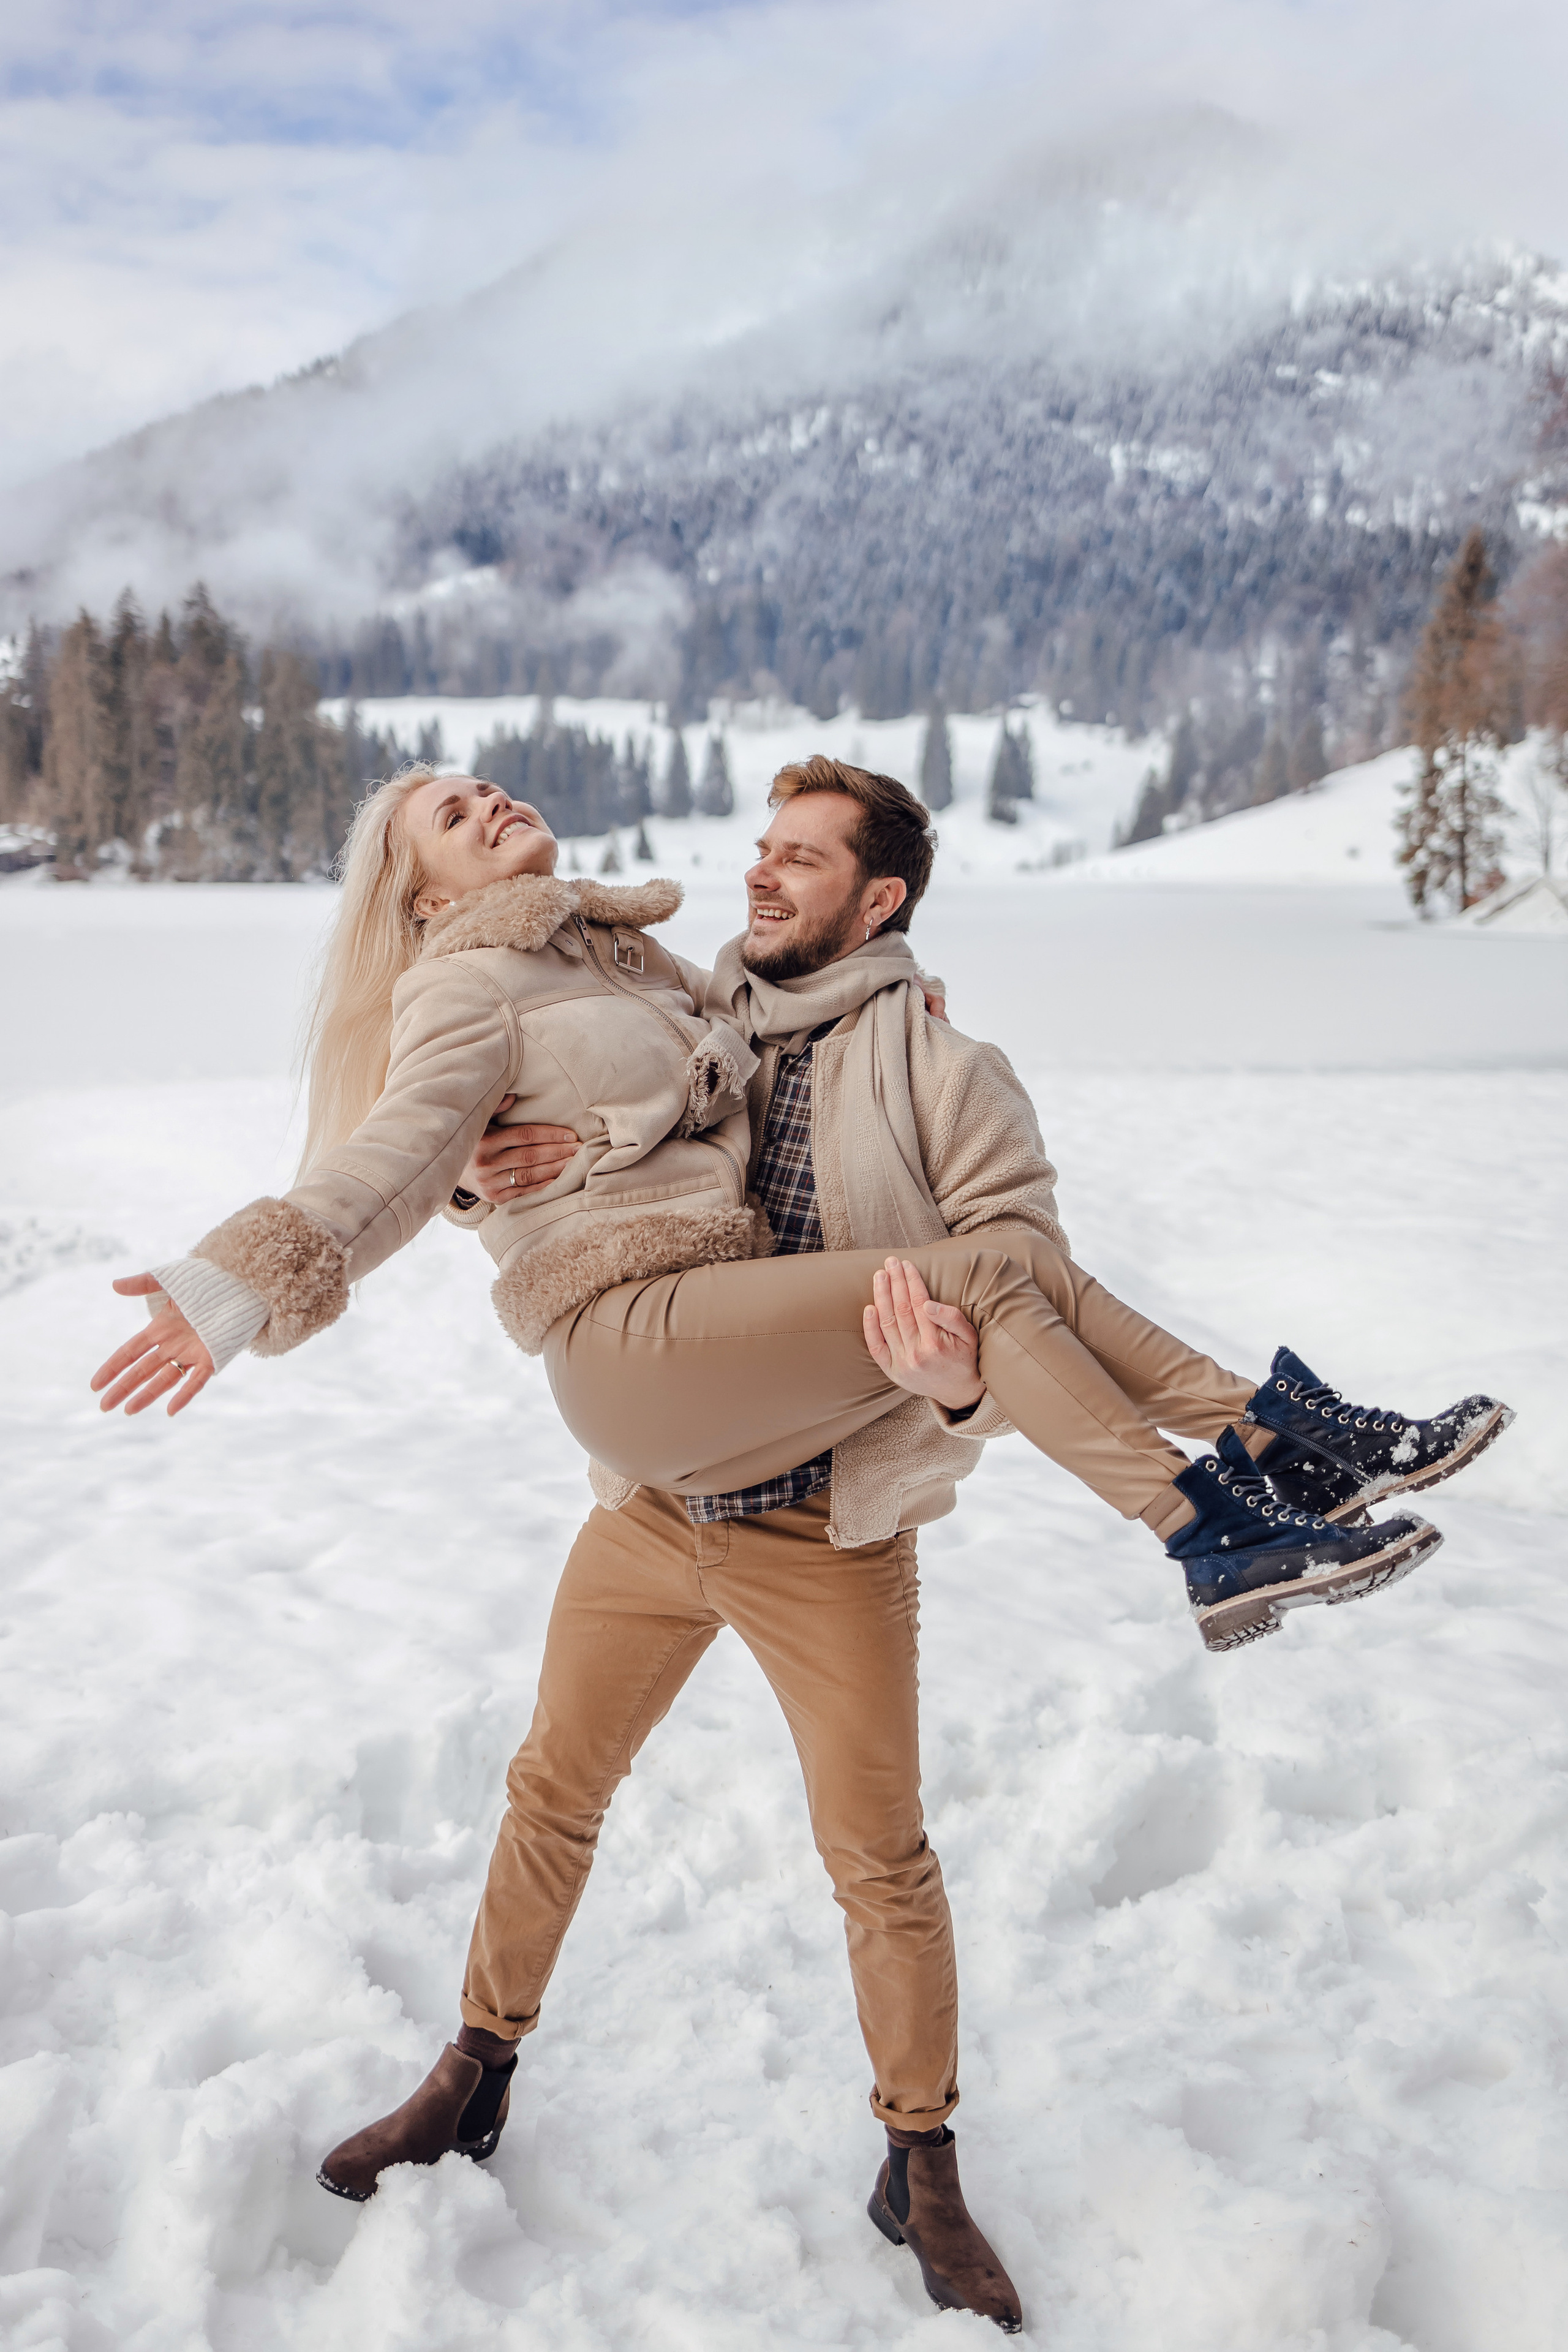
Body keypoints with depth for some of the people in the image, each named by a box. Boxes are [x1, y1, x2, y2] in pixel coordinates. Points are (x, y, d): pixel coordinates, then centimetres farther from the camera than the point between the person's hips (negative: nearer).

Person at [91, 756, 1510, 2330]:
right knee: (554, 1796, 17)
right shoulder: (698, 1023, 5)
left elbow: (1026, 1293, -15)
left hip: (826, 1532, -4)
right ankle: (477, 2075, 41)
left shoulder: (947, 1080, -10)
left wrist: (962, 1379, -36)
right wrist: (505, 1177, -8)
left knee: (880, 1860, 8)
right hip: (654, 1497, 5)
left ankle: (921, 2173, 32)